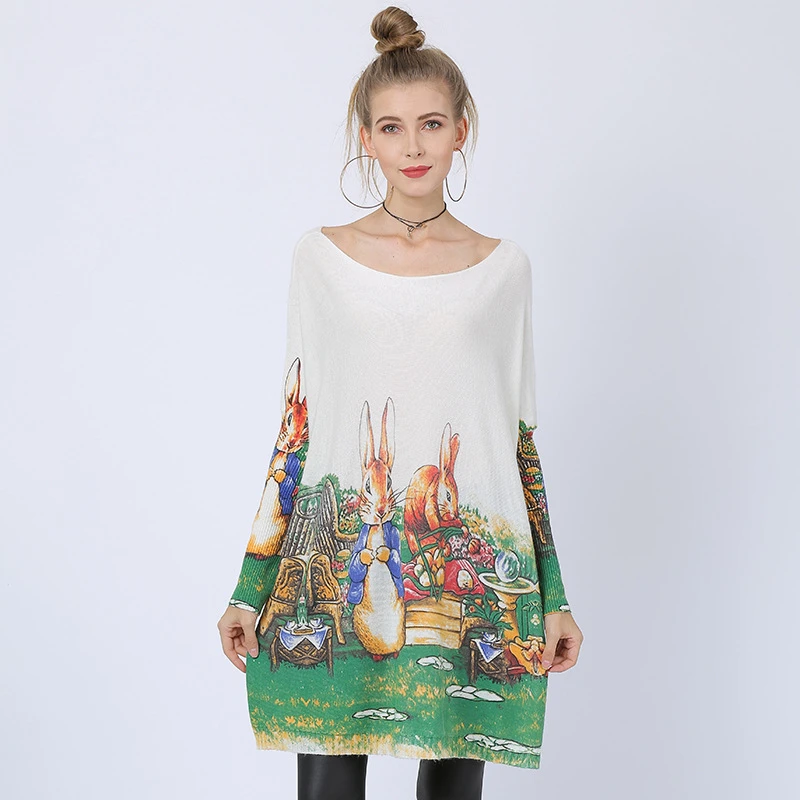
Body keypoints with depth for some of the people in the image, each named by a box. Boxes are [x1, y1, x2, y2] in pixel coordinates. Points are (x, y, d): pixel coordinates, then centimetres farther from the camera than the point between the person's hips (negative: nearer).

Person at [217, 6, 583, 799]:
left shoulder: (503, 267, 5)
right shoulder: (321, 255, 3)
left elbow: (522, 440, 8)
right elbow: (294, 432, 5)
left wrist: (554, 598, 5)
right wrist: (250, 590, 3)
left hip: (472, 576, 1)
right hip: (336, 570, 0)